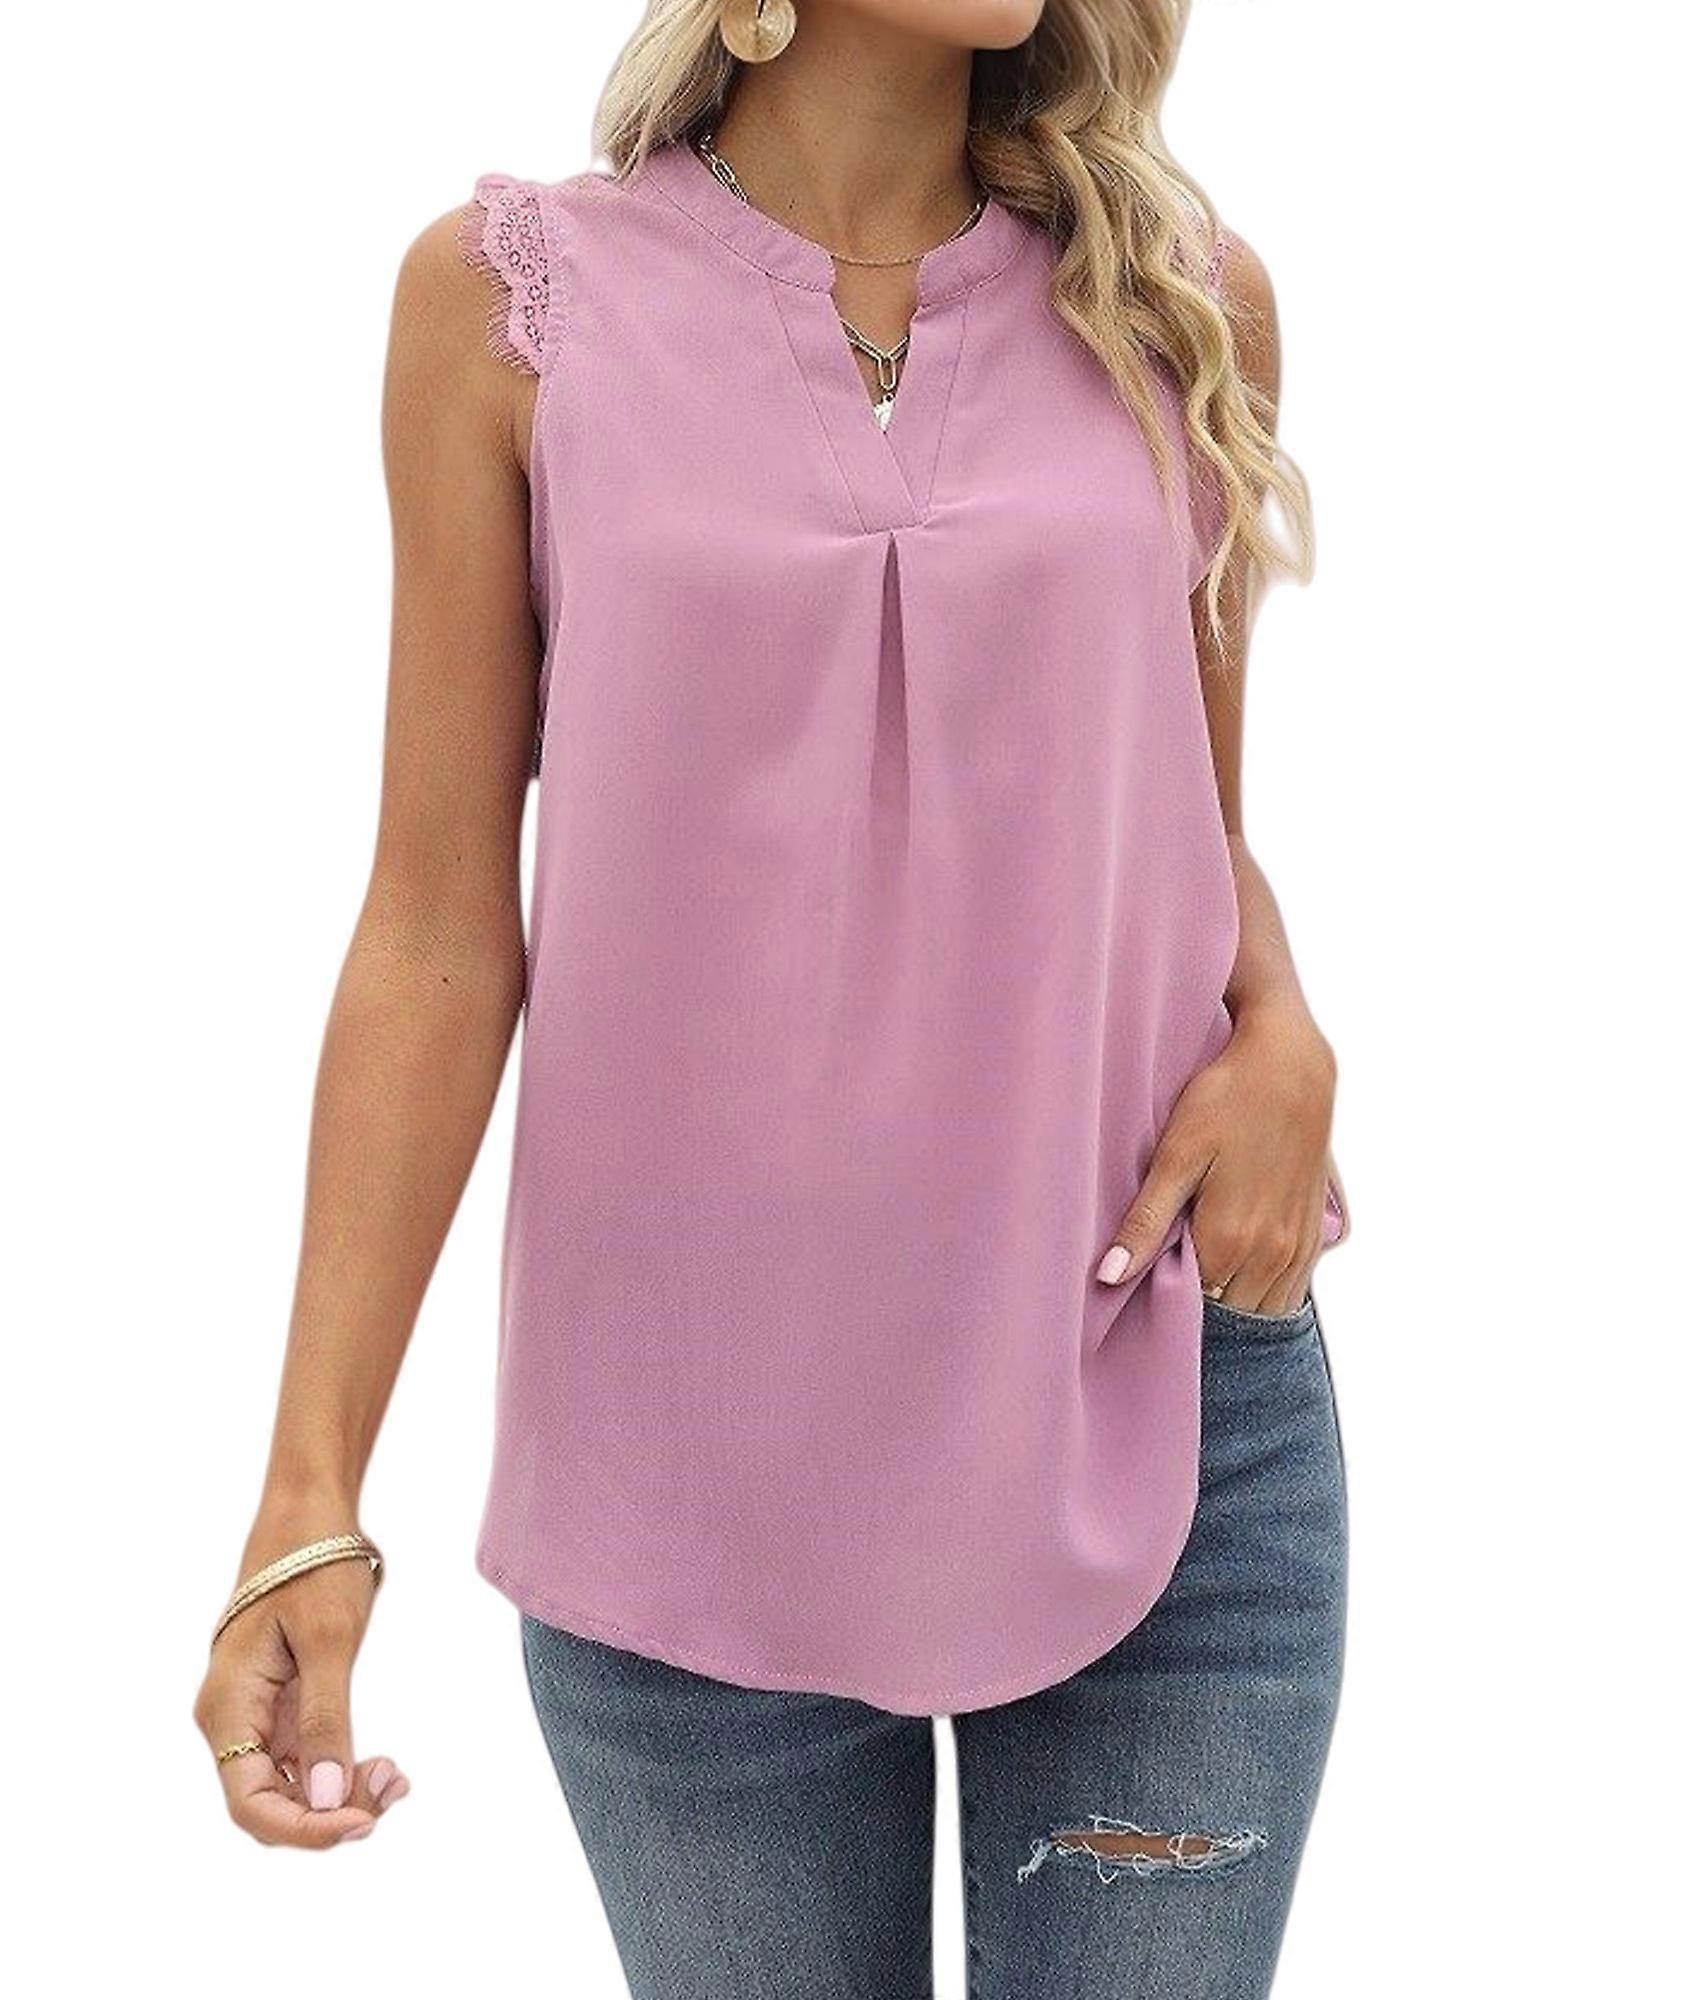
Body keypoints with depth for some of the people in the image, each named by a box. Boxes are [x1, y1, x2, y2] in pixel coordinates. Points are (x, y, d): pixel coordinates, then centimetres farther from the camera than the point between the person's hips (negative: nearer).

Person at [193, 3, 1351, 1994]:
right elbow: (443, 923, -2)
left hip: (1172, 1423, 2)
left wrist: (1282, 1037, -7)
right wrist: (312, 1488, -7)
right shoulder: (514, 294, -1)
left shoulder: (1179, 297, 5)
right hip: (694, 1446, -1)